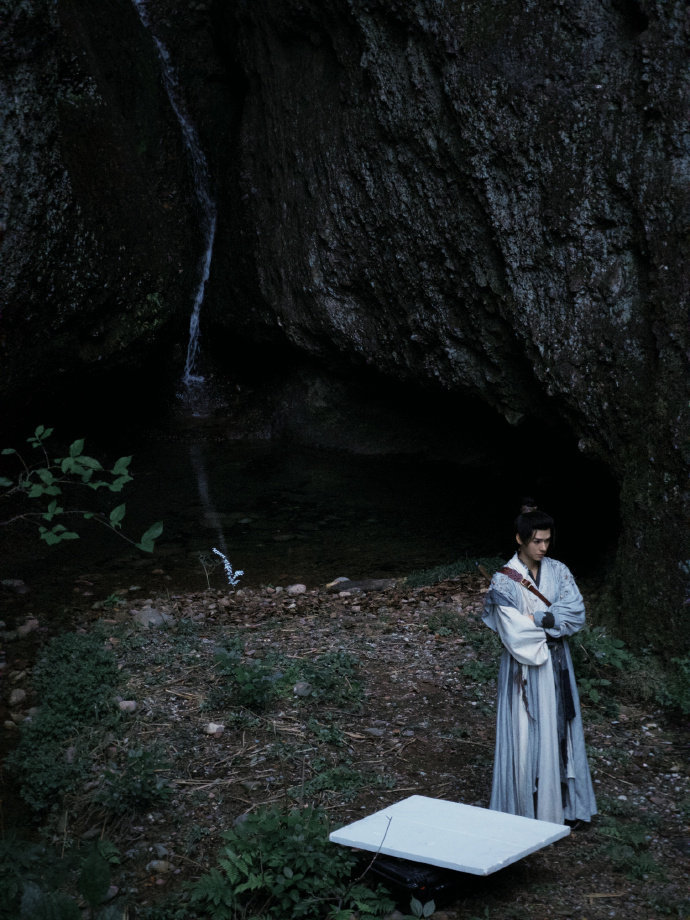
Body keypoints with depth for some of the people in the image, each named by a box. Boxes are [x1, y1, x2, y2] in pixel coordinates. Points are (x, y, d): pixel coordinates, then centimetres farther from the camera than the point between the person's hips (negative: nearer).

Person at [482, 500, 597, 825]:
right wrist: (553, 622, -9)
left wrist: (537, 620, -18)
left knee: (559, 733, 10)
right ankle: (526, 813, 11)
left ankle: (562, 806, 22)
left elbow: (576, 613, -7)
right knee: (526, 738, 0)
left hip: (556, 667, 5)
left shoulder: (558, 572, 3)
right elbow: (514, 634, -17)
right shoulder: (504, 582, -11)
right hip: (524, 668, -5)